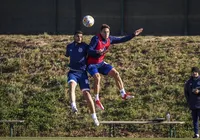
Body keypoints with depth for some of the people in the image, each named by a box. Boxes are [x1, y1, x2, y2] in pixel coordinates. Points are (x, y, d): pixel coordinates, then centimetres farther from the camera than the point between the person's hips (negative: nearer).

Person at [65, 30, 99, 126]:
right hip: (73, 72, 2)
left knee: (86, 93, -9)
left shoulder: (85, 46, -3)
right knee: (72, 85, -31)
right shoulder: (69, 46, 9)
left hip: (82, 73, -2)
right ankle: (73, 106, -49)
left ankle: (94, 117, 1)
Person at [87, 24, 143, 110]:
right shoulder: (96, 39, -21)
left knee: (115, 73, -3)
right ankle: (97, 100, -17)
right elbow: (89, 50, -29)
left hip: (101, 63, 7)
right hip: (91, 64, -7)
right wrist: (97, 52, -49)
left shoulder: (109, 39, -1)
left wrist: (134, 35, 6)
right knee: (97, 77, -30)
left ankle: (123, 94, 7)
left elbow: (122, 40, 10)